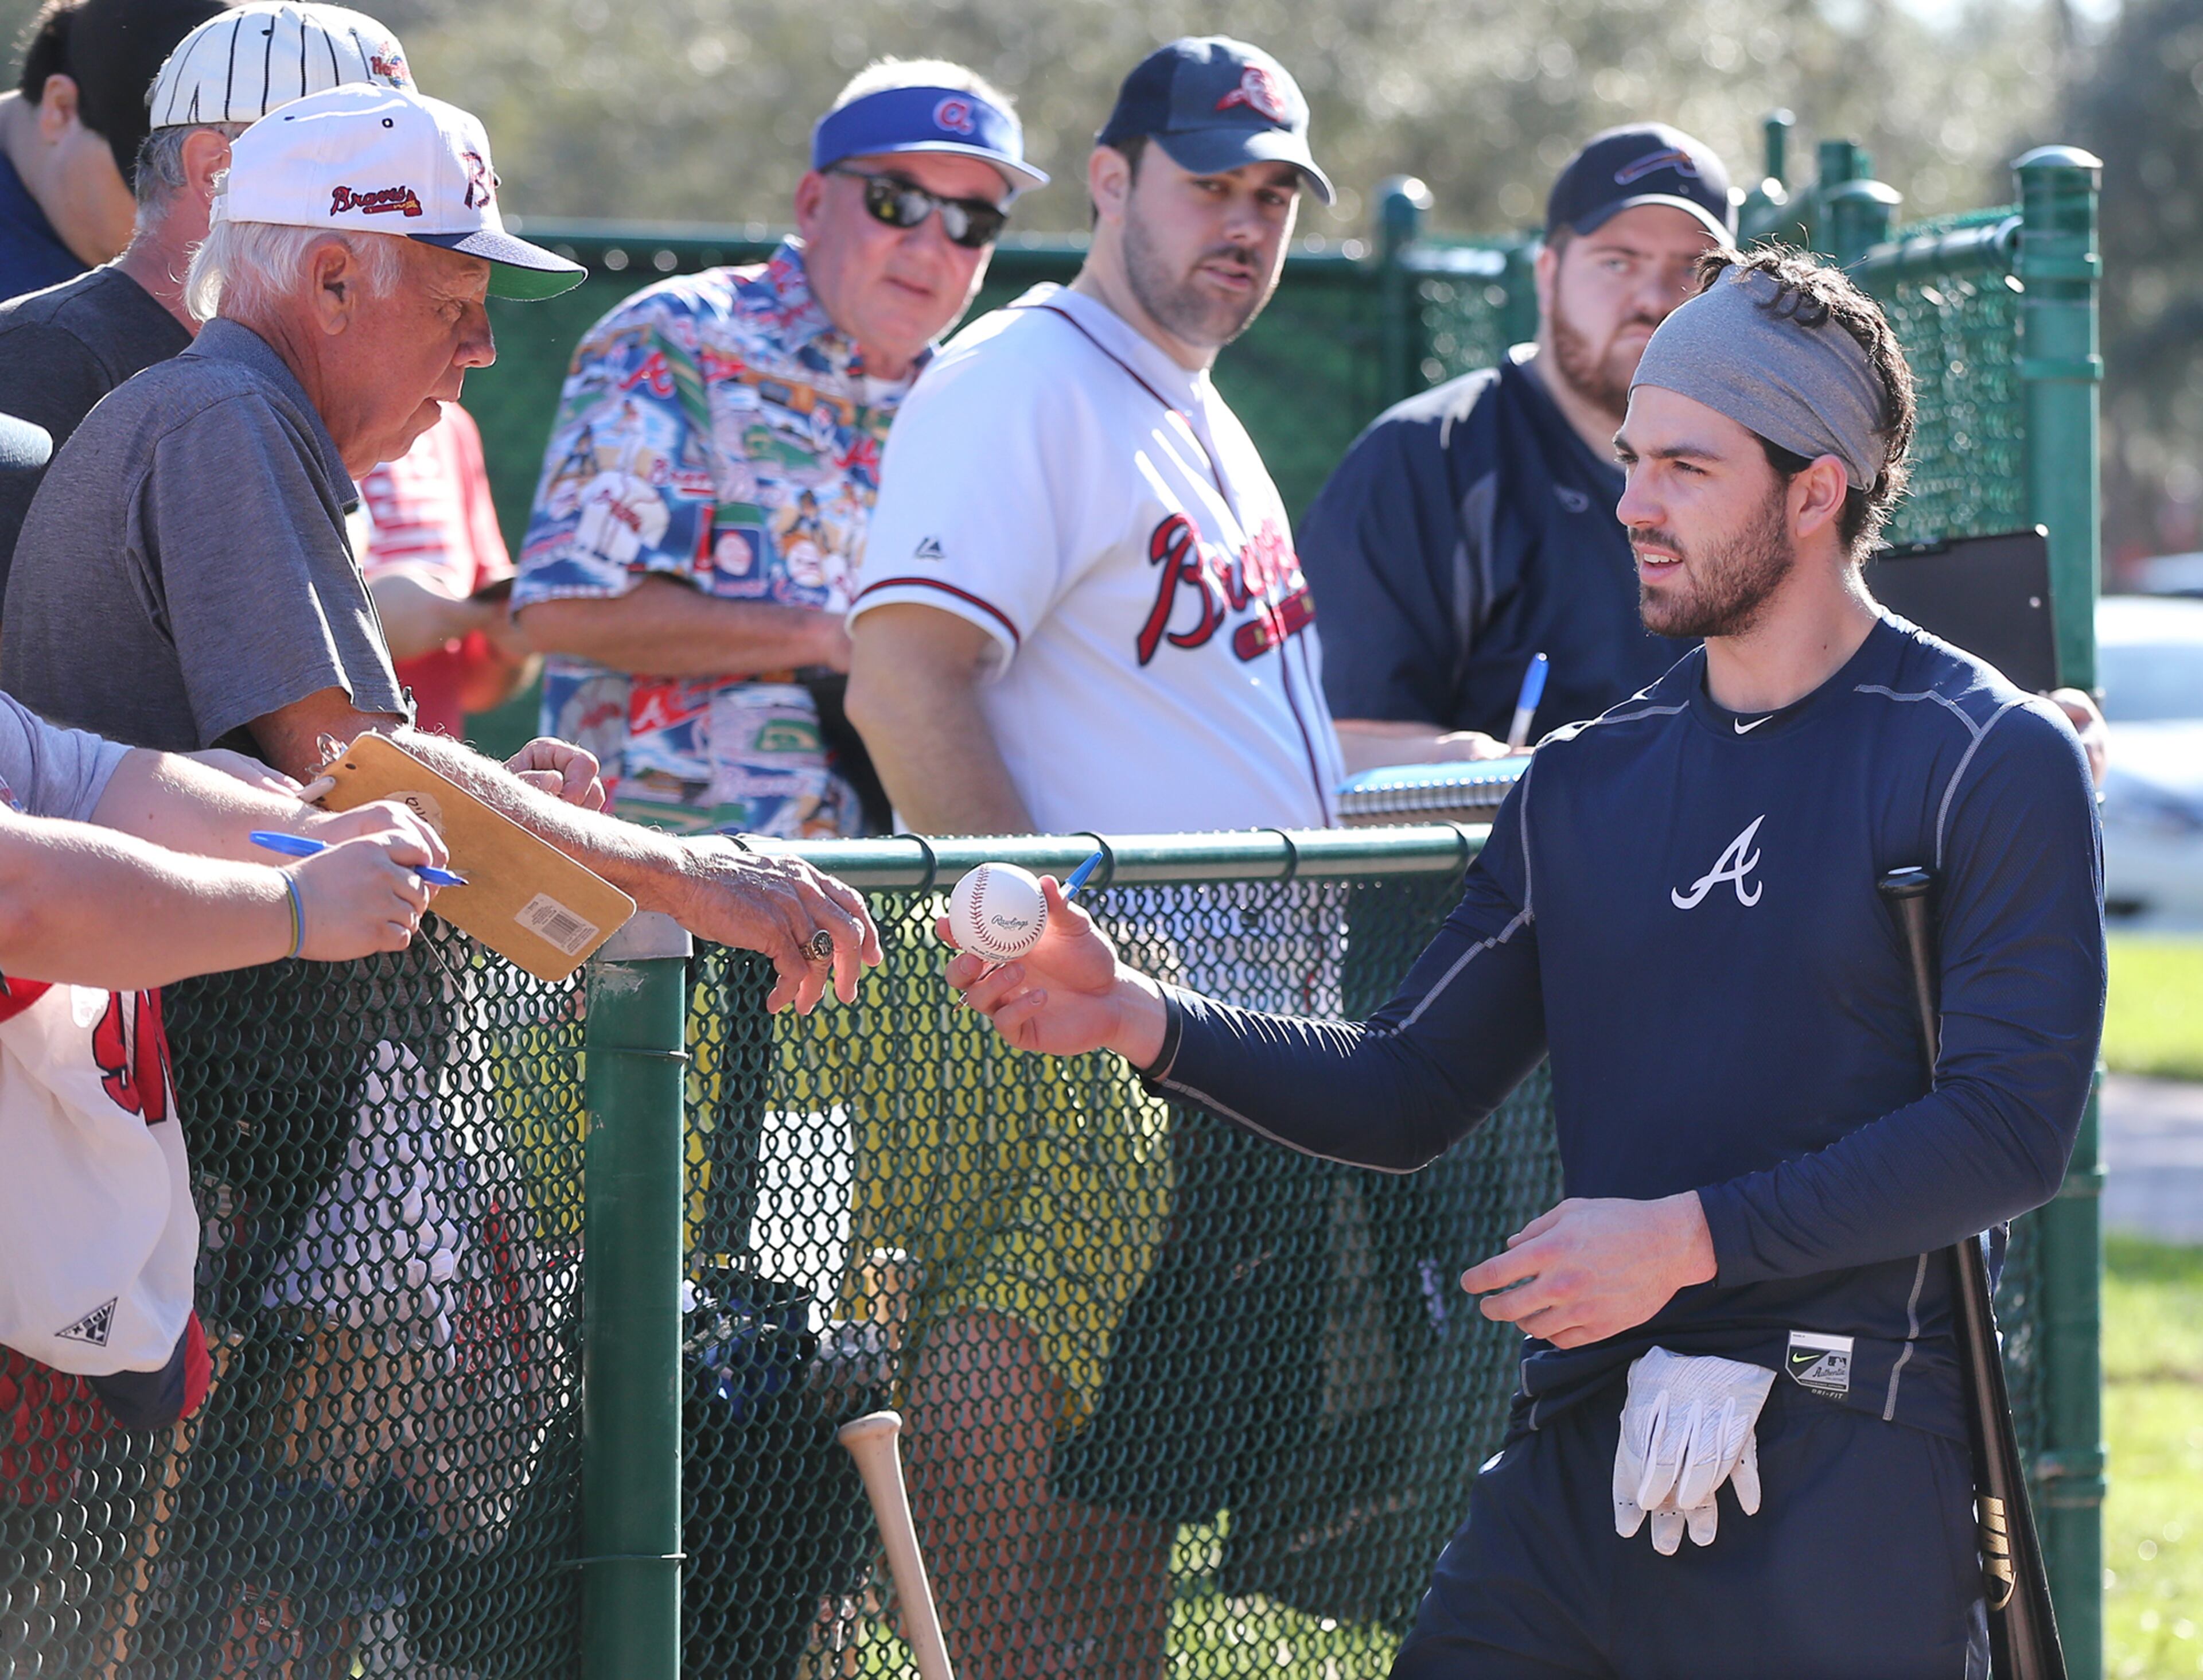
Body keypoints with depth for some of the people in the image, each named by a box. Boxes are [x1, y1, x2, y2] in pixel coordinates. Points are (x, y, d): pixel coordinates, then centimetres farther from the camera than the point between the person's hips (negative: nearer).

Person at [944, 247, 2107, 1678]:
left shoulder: (1988, 762, -2)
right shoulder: (1585, 783, 17)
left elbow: (2012, 1126, -11)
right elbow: (1411, 1096, 15)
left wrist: (1690, 1234, -15)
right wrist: (1140, 1020, 0)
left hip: (1848, 1481, -5)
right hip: (1583, 1442, 5)